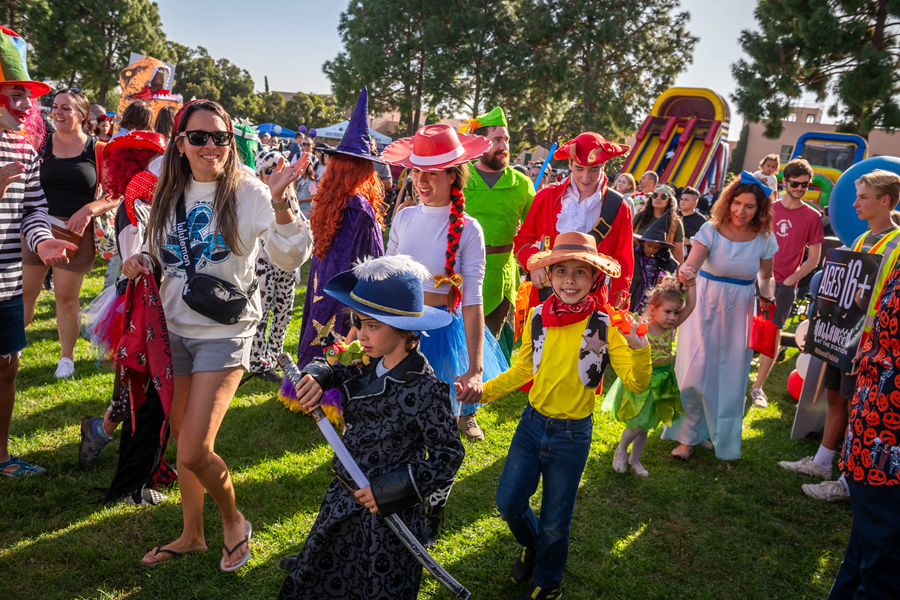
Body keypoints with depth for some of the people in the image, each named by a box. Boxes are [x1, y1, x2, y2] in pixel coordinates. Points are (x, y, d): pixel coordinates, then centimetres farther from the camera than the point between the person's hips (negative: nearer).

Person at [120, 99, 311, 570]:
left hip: (224, 332, -5)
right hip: (175, 329, 6)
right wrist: (141, 262, -1)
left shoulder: (248, 192, -11)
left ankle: (233, 521, 21)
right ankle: (192, 534, 36)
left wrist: (280, 202, -33)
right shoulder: (170, 193, 5)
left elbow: (289, 259, -20)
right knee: (182, 439, 15)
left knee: (194, 451, -9)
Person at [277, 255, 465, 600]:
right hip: (344, 500, 8)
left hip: (388, 516, -8)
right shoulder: (370, 368, -1)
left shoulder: (422, 389, -24)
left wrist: (393, 489, -24)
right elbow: (331, 369, 16)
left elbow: (449, 454, -22)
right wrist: (317, 375, -8)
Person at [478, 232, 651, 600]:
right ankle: (531, 544, 47)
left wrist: (639, 348, -36)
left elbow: (636, 383, -18)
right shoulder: (538, 317, -7)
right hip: (532, 423, 3)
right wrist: (484, 391, -2)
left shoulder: (604, 326, -15)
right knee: (508, 502, 12)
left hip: (573, 434, -3)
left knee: (555, 522, 12)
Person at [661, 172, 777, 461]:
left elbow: (766, 275, 12)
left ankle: (720, 436, 31)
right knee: (696, 372, -4)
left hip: (739, 312, 2)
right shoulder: (711, 230, -10)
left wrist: (767, 295, -9)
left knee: (730, 379, 9)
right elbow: (691, 264, -25)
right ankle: (688, 436, 14)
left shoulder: (764, 238, -2)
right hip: (705, 306, -2)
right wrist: (685, 272, -48)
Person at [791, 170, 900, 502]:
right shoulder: (860, 241, 11)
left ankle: (848, 483, 12)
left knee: (856, 410, 0)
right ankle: (821, 463, 30)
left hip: (870, 340, -7)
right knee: (835, 398, 16)